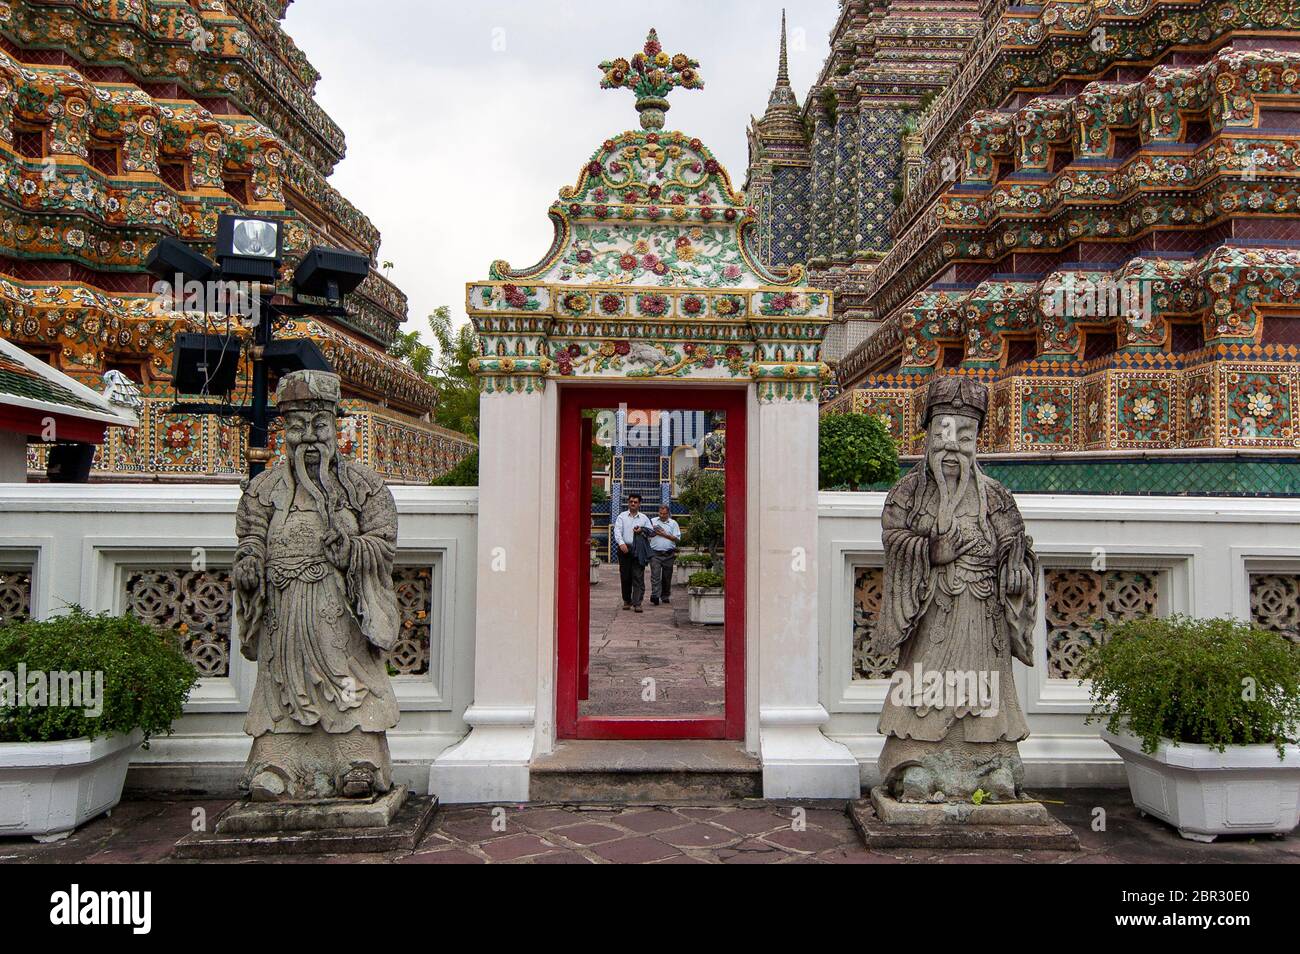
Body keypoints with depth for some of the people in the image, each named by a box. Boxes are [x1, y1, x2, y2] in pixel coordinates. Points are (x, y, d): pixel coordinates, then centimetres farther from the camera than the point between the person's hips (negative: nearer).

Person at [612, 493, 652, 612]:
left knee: (638, 577, -7)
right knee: (625, 577, 5)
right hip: (624, 549, 0)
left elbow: (651, 531, 15)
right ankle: (627, 601, 19)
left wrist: (642, 530, -6)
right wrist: (621, 543, -21)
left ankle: (637, 603, -10)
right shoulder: (622, 516, 8)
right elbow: (617, 531, -4)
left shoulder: (644, 518, 12)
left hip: (639, 550, 0)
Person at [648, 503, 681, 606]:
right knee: (655, 575, -13)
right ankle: (655, 595, -19)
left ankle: (665, 596, 20)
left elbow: (677, 539, 2)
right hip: (655, 553, -1)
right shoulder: (653, 521, 10)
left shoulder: (673, 523, 8)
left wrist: (664, 534, -7)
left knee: (667, 576, 8)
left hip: (669, 554, 1)